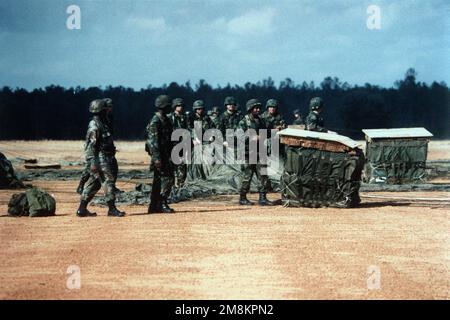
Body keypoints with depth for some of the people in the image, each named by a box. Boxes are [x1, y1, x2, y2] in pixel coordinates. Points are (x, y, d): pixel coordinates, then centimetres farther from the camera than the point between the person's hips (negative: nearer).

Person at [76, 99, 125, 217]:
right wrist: (93, 163, -25)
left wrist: (112, 158, 26)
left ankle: (82, 209, 11)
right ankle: (112, 209, -8)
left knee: (93, 184, 9)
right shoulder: (94, 126, -13)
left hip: (105, 158, 10)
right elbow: (91, 146, -19)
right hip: (100, 159, -10)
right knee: (108, 181, -10)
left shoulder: (102, 124, 18)